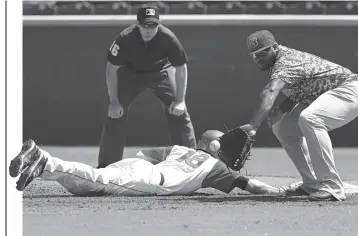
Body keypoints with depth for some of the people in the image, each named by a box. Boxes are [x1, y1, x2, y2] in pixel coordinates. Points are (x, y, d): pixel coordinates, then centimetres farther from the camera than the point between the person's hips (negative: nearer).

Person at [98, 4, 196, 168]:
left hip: (161, 73, 0)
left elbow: (181, 68, -17)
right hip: (130, 73, 0)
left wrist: (180, 100, -21)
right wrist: (114, 102, -21)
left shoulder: (168, 38, -31)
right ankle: (106, 164, -1)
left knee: (179, 113, -11)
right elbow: (111, 69, -19)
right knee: (115, 114, -11)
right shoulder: (125, 39, -32)